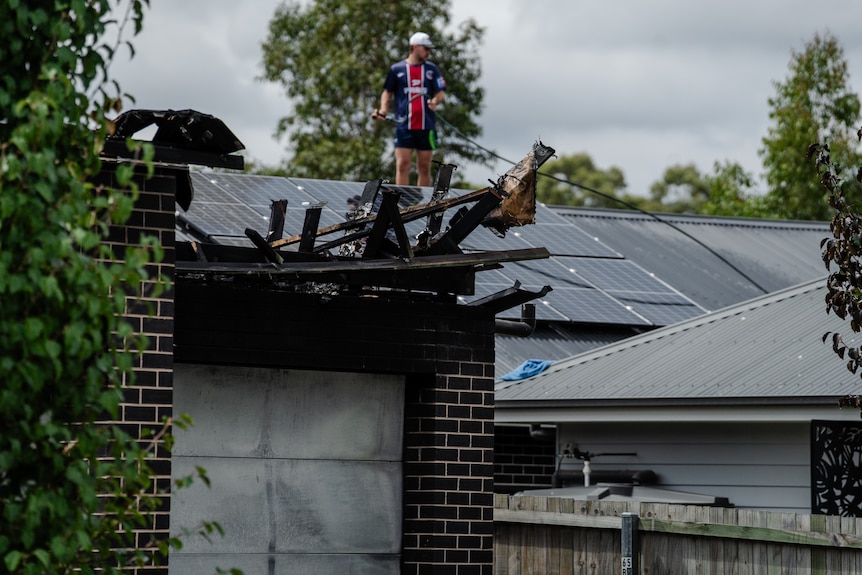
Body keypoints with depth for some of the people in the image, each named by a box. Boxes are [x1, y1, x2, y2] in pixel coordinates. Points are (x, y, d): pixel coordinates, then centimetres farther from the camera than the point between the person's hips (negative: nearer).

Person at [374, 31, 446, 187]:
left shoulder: (432, 69, 12)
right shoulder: (397, 69, 7)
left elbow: (441, 94, 8)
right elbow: (387, 92, 12)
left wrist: (435, 101, -14)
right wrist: (383, 110, -5)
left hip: (426, 127, 2)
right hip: (404, 126, -2)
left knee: (424, 167, 4)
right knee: (402, 165, -9)